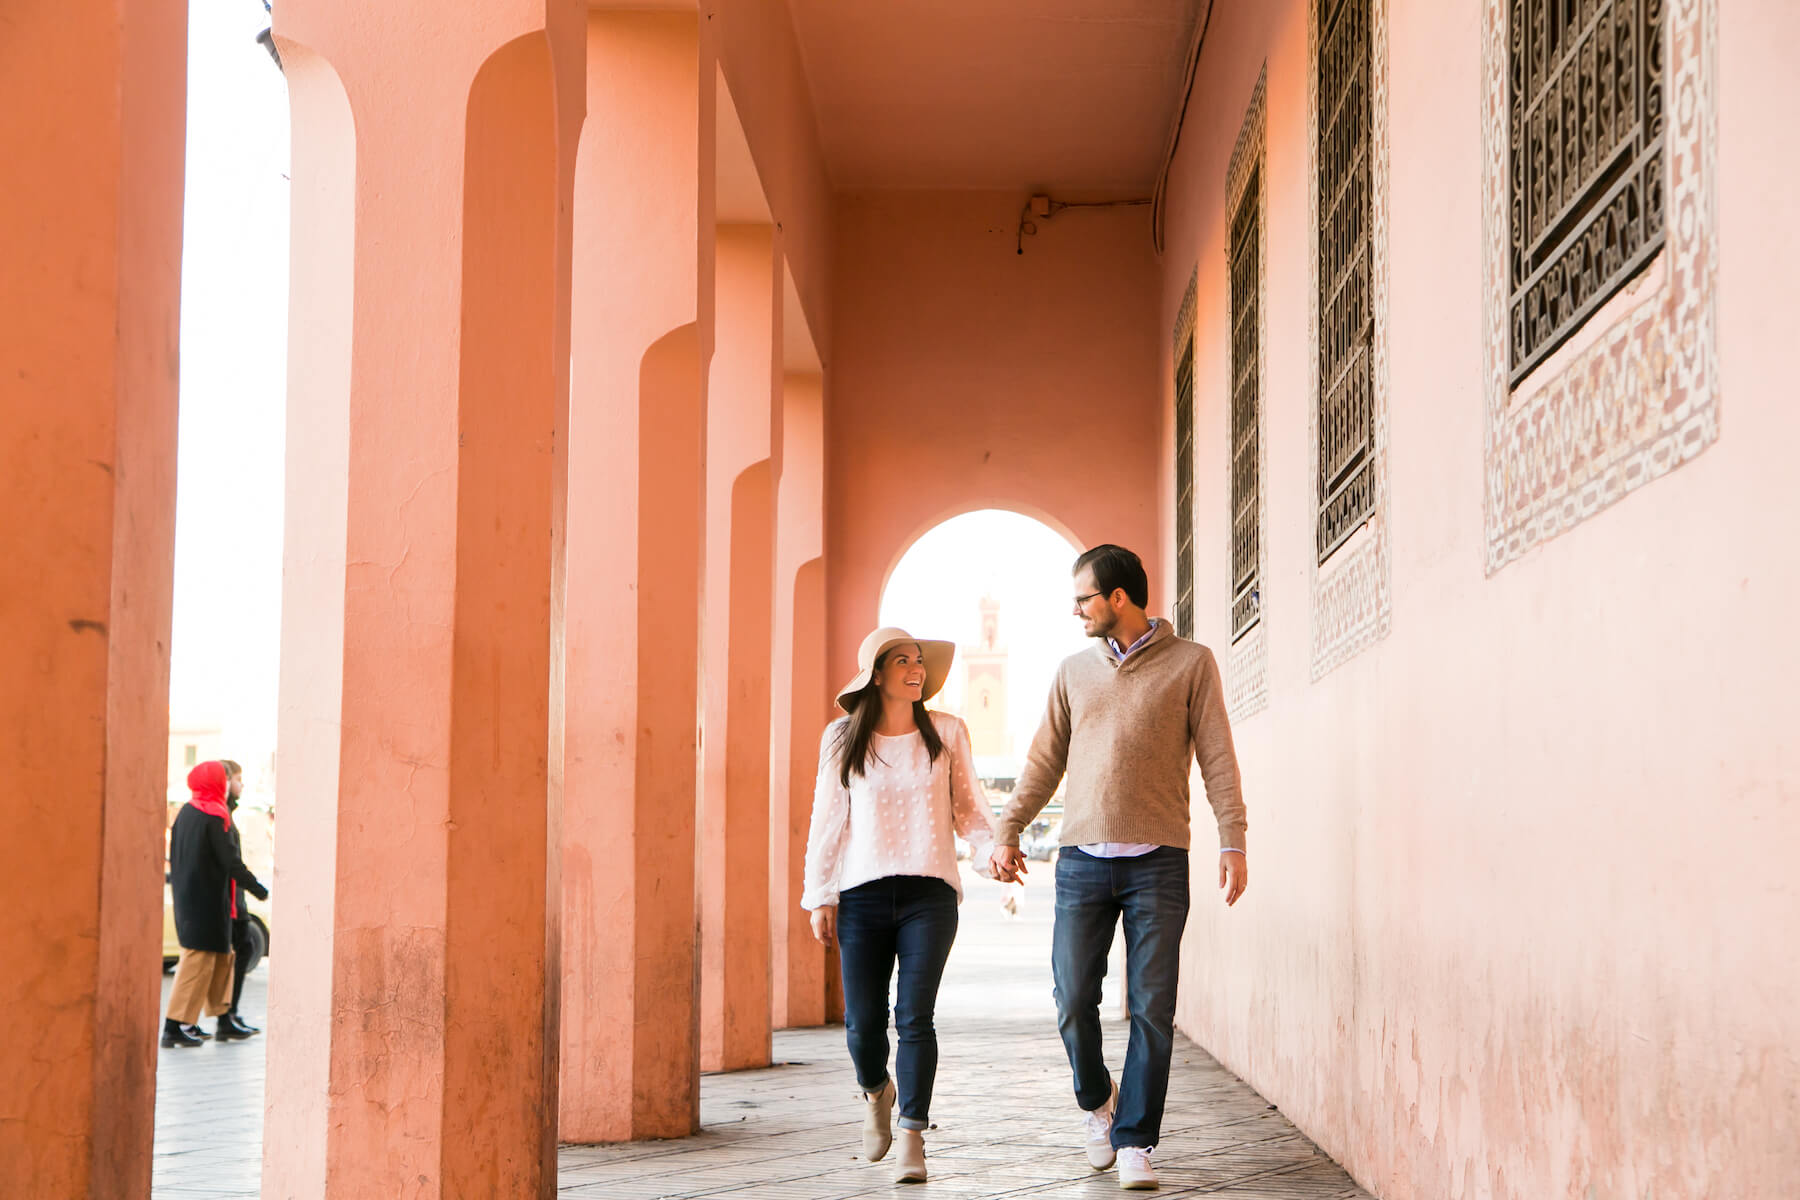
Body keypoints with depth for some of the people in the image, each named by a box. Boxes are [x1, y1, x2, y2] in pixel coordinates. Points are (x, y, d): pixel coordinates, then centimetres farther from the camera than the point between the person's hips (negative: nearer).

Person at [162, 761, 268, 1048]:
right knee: (198, 960, -6)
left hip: (187, 898, 9)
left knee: (222, 956, 16)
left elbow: (174, 857, 16)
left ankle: (223, 1023, 21)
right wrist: (257, 888, -8)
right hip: (208, 902, -9)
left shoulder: (185, 812, 10)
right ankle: (173, 1028, -7)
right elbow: (230, 860, -17)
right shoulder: (213, 816, -15)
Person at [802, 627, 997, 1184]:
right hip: (862, 894, 1)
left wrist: (990, 853, -8)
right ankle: (876, 1091, 33)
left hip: (928, 893, 0)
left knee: (915, 1017, -8)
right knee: (863, 1022, 0)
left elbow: (969, 807, 10)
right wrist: (820, 897, 4)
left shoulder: (946, 732, 7)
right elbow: (827, 820, 9)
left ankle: (912, 1138, -1)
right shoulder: (842, 739, 7)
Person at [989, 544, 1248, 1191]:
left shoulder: (1190, 663, 4)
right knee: (1073, 1000, -1)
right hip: (1082, 861, 3)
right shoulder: (1075, 670, 14)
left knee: (1152, 1009, -3)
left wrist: (1233, 841, -8)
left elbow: (1217, 757, 0)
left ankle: (1135, 1142, 4)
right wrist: (1007, 831, 11)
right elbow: (1044, 760, 17)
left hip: (1158, 863, -3)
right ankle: (1095, 1101, 26)